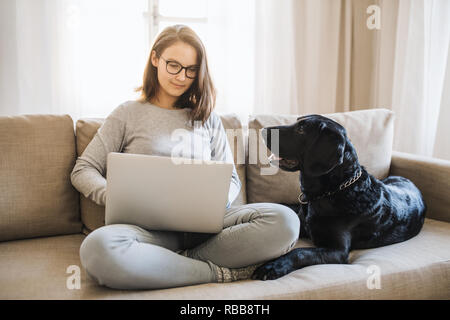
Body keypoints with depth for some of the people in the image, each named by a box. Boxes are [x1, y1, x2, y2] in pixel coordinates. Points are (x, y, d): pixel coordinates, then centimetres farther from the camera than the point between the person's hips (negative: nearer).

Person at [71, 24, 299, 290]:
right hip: (149, 226, -2)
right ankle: (220, 272, -24)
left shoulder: (208, 119, 20)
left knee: (285, 221, -24)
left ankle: (179, 263, -22)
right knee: (98, 248, -38)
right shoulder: (129, 114, 13)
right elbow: (83, 171, 9)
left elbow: (231, 179, 18)